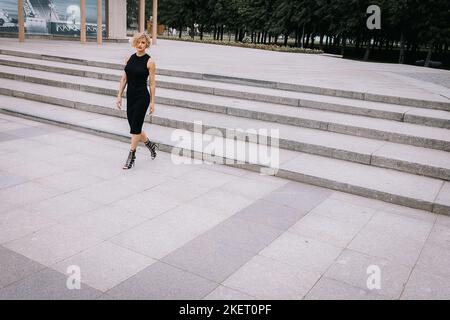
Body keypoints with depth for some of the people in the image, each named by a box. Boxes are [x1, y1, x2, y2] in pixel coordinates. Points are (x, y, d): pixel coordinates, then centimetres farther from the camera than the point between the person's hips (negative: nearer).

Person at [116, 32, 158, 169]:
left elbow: (152, 83, -7)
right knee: (134, 126, 12)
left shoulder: (149, 61, -8)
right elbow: (124, 78, 10)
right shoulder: (129, 58, 7)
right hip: (130, 96, 6)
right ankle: (151, 145, 36)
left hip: (142, 97, -6)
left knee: (135, 127, -3)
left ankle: (131, 156, 9)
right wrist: (119, 96, 5)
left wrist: (152, 102, -7)